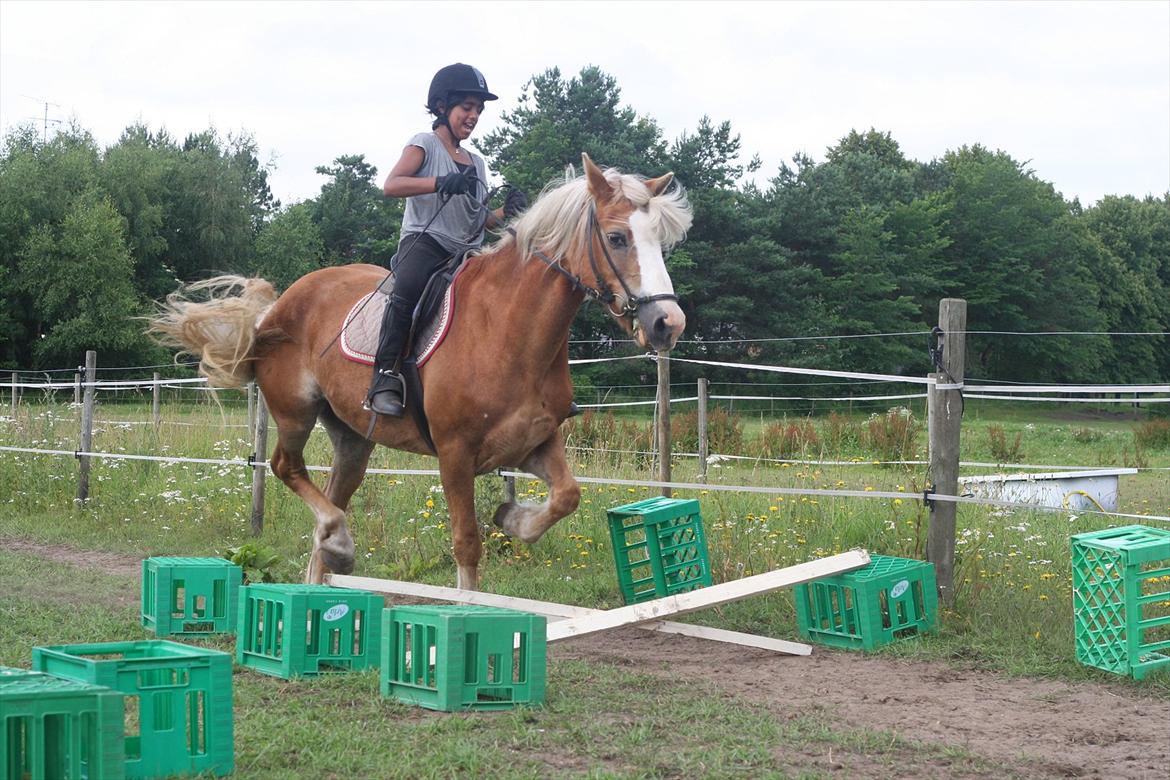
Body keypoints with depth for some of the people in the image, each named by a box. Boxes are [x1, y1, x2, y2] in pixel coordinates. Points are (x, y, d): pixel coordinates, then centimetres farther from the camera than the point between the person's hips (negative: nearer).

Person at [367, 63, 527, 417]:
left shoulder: (477, 163, 22)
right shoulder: (425, 145, 5)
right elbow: (391, 185, -12)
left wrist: (505, 212, 5)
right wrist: (440, 183, -25)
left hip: (467, 251, 7)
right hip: (424, 240, -7)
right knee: (408, 290, -36)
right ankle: (385, 376, -36)